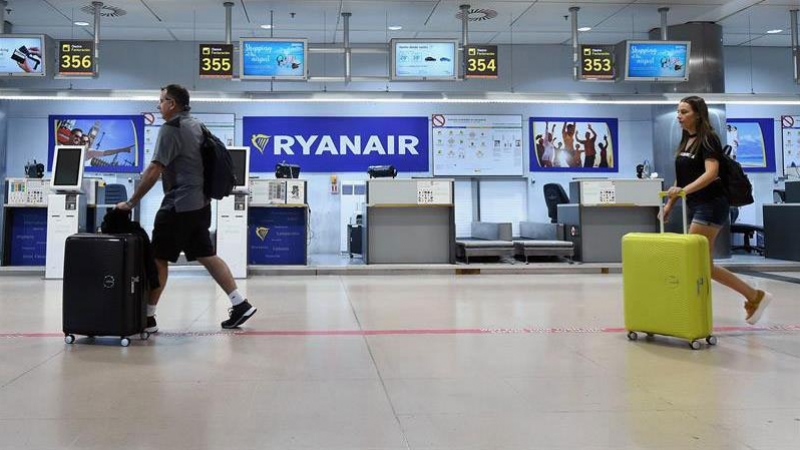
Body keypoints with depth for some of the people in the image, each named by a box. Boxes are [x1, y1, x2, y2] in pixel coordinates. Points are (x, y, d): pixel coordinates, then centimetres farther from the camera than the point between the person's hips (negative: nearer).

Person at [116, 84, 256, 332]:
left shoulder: (170, 129, -12)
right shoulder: (196, 126, 15)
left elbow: (154, 170, -18)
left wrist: (131, 202, -13)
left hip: (178, 205, -9)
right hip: (200, 202, 9)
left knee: (159, 258, -1)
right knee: (206, 255, 12)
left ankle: (147, 318, 5)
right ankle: (240, 304, 10)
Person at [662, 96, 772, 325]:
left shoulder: (708, 139, -11)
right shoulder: (685, 141, 14)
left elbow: (711, 173, -25)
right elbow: (682, 177, 20)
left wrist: (684, 190, -35)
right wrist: (670, 203, 15)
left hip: (711, 205, -9)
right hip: (695, 206, 9)